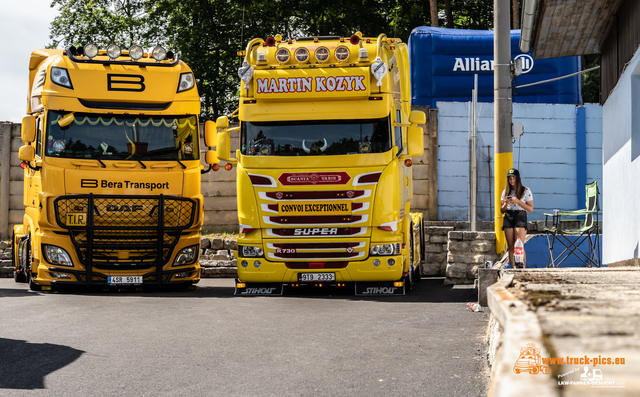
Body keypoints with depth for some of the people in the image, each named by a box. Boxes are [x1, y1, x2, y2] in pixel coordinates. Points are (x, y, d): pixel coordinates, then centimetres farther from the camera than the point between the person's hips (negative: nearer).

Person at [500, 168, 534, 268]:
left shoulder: (526, 190, 2)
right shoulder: (506, 192, 13)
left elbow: (531, 208, -2)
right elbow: (502, 210, 15)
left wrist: (518, 201, -14)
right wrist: (506, 203, -6)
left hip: (520, 217, -4)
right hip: (508, 218, 4)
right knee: (511, 247, 0)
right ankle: (513, 269, 2)